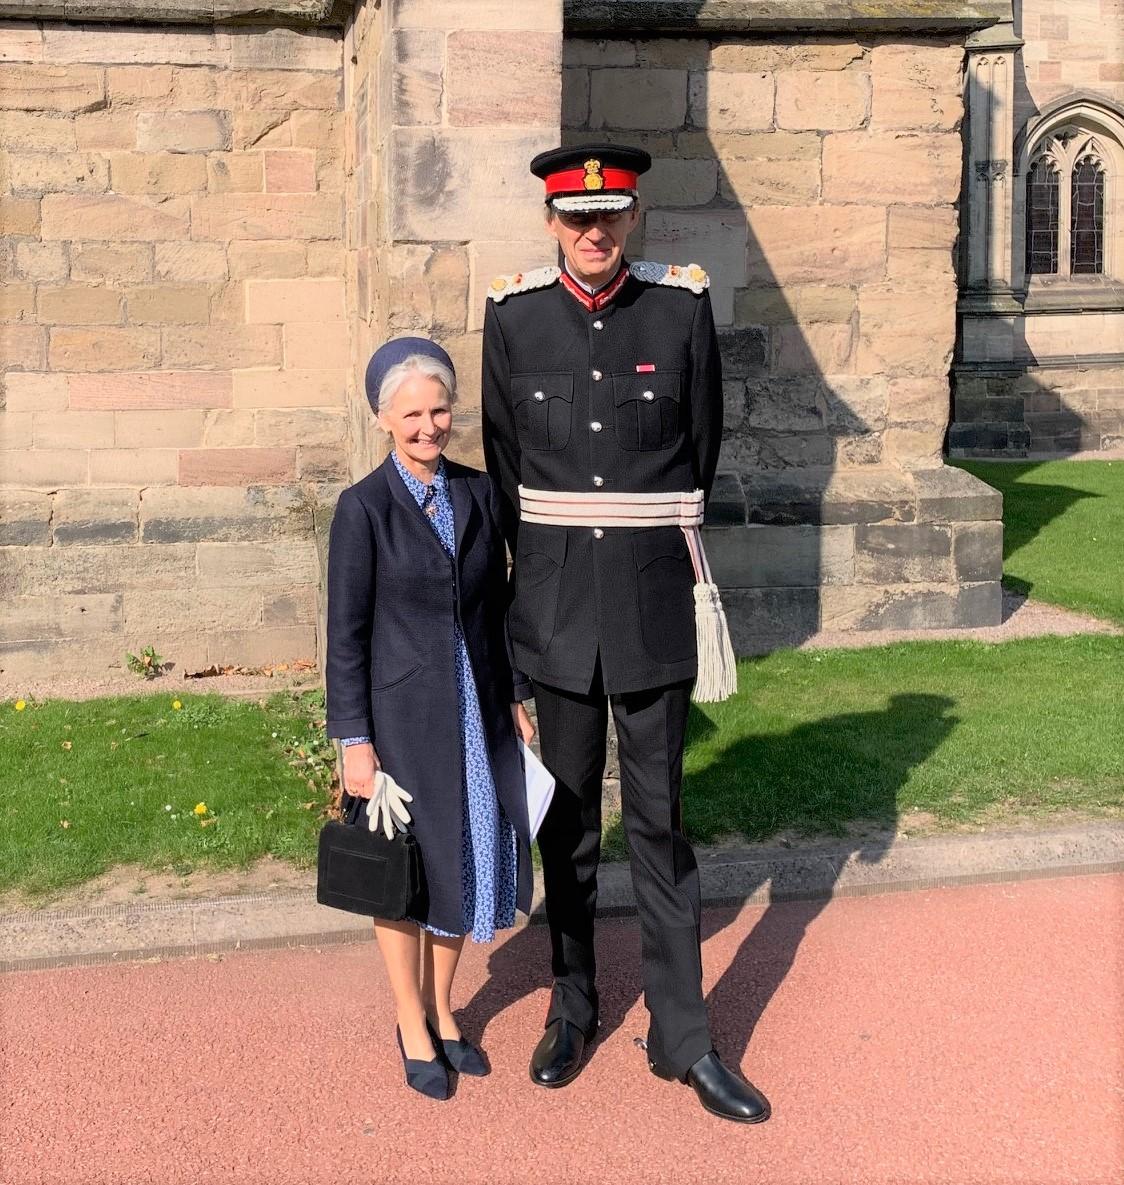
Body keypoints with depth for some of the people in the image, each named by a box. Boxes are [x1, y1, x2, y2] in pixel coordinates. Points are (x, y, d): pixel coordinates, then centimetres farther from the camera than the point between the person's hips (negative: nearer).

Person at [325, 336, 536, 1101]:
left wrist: (515, 696, 9)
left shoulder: (479, 494, 3)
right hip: (403, 716, -4)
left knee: (469, 862, 14)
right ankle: (413, 1029, 27)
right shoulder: (365, 507, -11)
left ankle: (442, 1011, 34)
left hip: (477, 713, 4)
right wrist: (355, 741, -10)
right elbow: (347, 634, -9)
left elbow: (498, 605, 10)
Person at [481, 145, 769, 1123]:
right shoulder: (513, 314, -1)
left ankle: (684, 1037, 15)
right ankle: (573, 1006, 29)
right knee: (568, 814, 12)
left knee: (659, 819, 5)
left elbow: (703, 447, 7)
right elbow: (505, 457, 8)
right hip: (557, 602, 1)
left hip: (655, 600, -1)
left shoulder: (684, 305, -3)